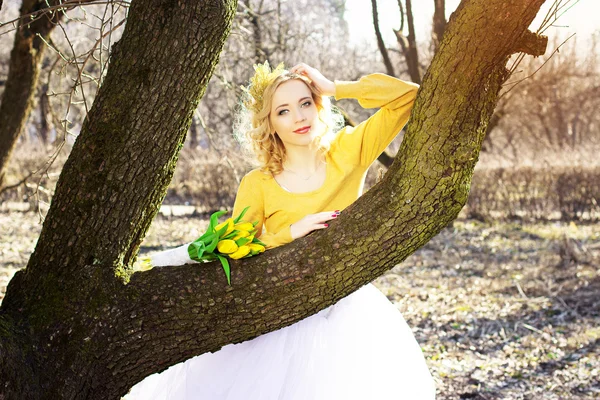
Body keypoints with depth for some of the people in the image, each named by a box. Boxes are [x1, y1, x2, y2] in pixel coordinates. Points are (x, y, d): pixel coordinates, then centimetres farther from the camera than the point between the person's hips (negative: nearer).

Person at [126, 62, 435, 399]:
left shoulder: (347, 153, -1)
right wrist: (289, 233, -17)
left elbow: (408, 96, -5)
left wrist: (335, 89, -7)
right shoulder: (257, 184, -4)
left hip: (349, 313, 1)